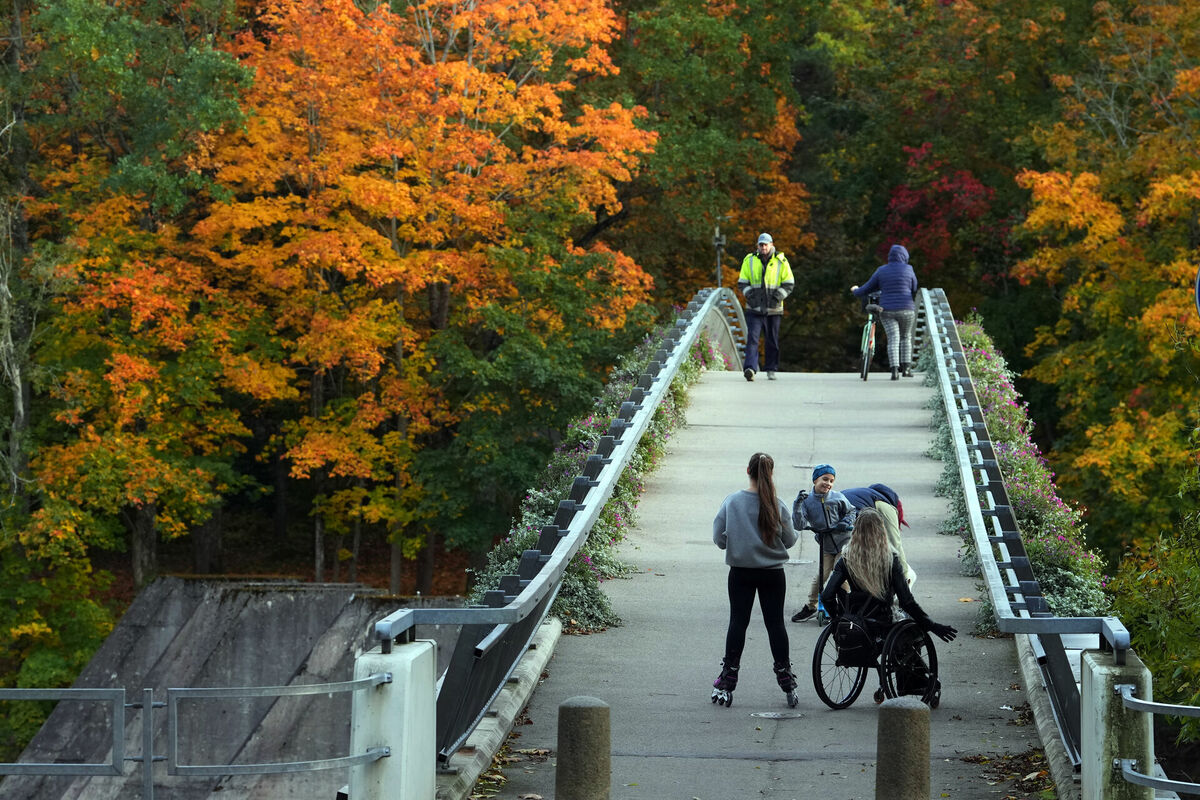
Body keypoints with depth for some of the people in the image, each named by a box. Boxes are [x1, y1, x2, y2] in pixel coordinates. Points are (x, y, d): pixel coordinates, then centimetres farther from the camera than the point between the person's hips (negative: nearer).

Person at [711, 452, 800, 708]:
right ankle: (787, 683, 10)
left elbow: (718, 537, -5)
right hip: (772, 572, 0)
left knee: (737, 622, 5)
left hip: (740, 572, 0)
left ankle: (726, 684, 3)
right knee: (775, 623, 7)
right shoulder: (777, 505, -10)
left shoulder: (732, 501, -9)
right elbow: (789, 540, -4)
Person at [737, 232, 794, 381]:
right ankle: (750, 369, -25)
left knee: (772, 341, 8)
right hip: (754, 308, 0)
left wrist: (778, 296, -11)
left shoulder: (781, 261, 1)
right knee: (752, 337, -15)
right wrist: (749, 294, -10)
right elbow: (742, 283, 8)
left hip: (773, 308, 0)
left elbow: (789, 284, 3)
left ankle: (771, 370, 21)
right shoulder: (749, 260, 4)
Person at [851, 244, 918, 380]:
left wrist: (856, 291, 32)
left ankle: (894, 370, -16)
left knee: (893, 340, -2)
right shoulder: (908, 270, 0)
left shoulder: (881, 271, 4)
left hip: (887, 311, 1)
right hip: (906, 310, -1)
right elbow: (915, 291, 8)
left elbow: (867, 288, 11)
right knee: (906, 337, 18)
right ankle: (906, 368, 15)